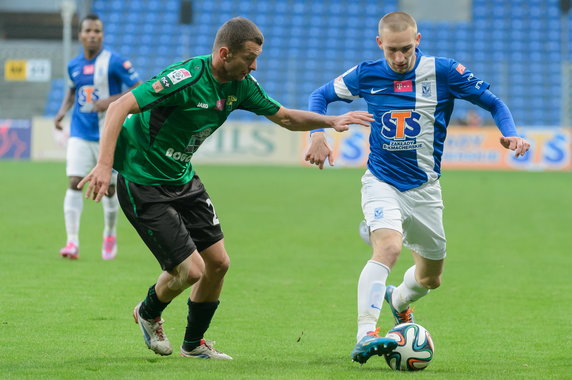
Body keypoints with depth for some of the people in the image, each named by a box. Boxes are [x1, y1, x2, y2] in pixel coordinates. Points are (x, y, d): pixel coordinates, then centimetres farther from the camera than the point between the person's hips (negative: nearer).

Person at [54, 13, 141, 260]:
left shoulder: (114, 62, -10)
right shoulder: (74, 65, 5)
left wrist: (111, 101, -22)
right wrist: (63, 110, 8)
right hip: (80, 135, 3)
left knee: (108, 188, 6)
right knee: (74, 183, -12)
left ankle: (110, 237, 29)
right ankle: (72, 242, -15)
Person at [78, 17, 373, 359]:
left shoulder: (240, 85, -3)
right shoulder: (186, 78, -28)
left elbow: (283, 116, 12)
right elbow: (120, 107, -30)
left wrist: (331, 121, -2)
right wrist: (104, 165, -38)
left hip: (183, 178, 8)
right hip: (142, 183, -8)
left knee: (218, 262, 6)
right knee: (190, 269, -11)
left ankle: (194, 344, 27)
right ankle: (148, 314, 22)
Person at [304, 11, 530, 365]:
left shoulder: (443, 72, -10)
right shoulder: (367, 74, -6)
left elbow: (493, 102, -4)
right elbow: (320, 96, 9)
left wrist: (511, 134, -22)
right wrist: (318, 135, -7)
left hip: (424, 188, 2)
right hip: (381, 181, -2)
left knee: (431, 278, 14)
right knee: (389, 246, -31)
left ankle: (398, 300, 50)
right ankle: (365, 336, -37)